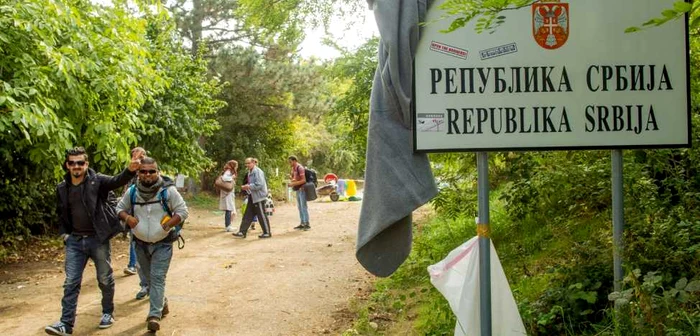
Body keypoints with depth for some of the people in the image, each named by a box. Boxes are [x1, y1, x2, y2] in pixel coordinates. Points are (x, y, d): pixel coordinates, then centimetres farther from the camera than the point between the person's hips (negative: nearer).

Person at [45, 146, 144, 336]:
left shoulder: (97, 181, -9)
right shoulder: (62, 188, 4)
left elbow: (117, 181, -29)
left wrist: (130, 169, -50)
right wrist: (63, 233, 4)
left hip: (98, 239, -3)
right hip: (75, 241, 3)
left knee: (105, 279, 10)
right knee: (71, 283, 1)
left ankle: (108, 313, 29)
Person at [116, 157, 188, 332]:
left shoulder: (168, 190, -13)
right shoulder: (133, 191, -1)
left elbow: (182, 211, -10)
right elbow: (120, 208, 11)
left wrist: (166, 225, -20)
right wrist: (127, 218, -11)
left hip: (162, 244, -5)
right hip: (141, 244, 5)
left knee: (157, 278, -11)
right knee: (149, 278, 17)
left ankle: (155, 315, -10)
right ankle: (162, 303, 38)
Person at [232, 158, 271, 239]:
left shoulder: (257, 172, -15)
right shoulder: (250, 172, 13)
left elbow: (259, 184, -24)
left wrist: (248, 186, -20)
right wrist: (245, 186, 5)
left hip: (258, 196, -9)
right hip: (252, 196, 9)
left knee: (261, 215, -1)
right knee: (247, 215, 8)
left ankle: (267, 233, 9)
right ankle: (242, 232, 11)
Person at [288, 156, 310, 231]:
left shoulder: (299, 168, -14)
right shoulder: (293, 168, 12)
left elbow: (303, 180, -19)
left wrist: (293, 184, -19)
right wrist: (292, 180, 0)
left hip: (302, 189, -9)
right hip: (297, 190, 9)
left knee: (304, 207, -7)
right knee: (299, 207, 10)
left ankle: (307, 224, -5)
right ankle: (302, 223, 15)